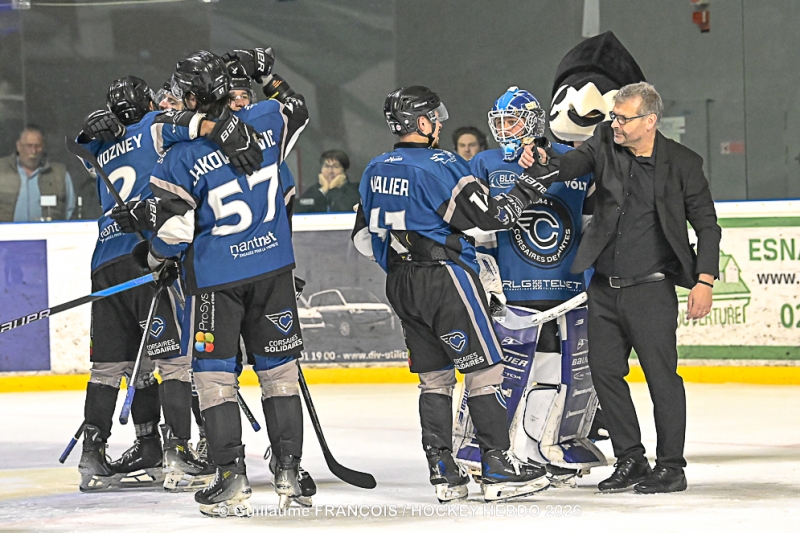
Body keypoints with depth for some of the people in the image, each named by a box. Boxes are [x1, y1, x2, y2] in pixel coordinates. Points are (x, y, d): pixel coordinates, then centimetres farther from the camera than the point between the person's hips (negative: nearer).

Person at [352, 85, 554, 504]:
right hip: (445, 278, -8)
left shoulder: (375, 171, 10)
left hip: (401, 284, 8)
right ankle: (498, 468, -3)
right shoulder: (439, 166, -14)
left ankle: (443, 472, 8)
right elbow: (485, 218, -16)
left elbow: (364, 238, 16)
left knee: (435, 376, 12)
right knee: (484, 370, -2)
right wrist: (522, 194, -1)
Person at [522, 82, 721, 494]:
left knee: (661, 375, -4)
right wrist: (544, 164, -30)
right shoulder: (605, 143, 4)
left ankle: (671, 467, 7)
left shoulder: (682, 163, -6)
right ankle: (630, 461, 20)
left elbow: (706, 224, -1)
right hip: (604, 287, 5)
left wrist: (704, 280, -8)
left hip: (651, 289, -5)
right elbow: (573, 164, -7)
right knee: (605, 371, 8)